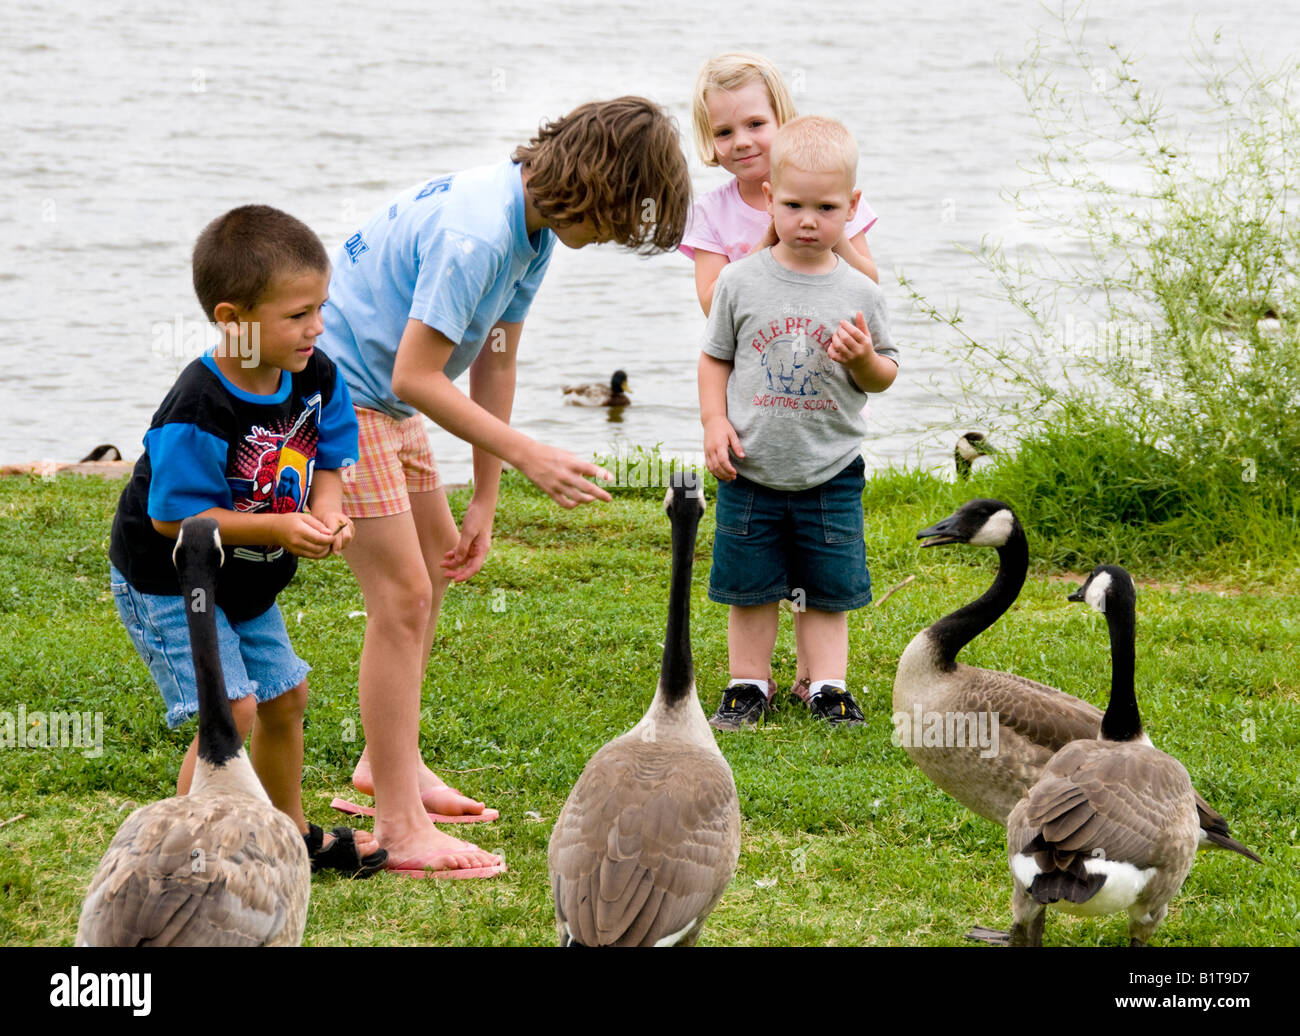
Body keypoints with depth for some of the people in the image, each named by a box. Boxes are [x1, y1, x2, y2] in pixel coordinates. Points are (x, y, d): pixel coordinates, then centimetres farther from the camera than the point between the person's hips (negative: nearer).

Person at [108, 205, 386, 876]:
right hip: (167, 586, -8)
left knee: (284, 698, 19)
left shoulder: (315, 376, -11)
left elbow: (329, 457, 2)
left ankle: (291, 835, 40)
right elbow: (173, 517, -30)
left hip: (244, 583, 8)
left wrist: (326, 510, -21)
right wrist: (280, 528, -36)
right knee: (231, 710, -17)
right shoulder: (198, 413, -34)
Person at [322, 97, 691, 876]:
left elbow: (494, 365, 7)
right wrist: (527, 455, -27)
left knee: (438, 559, 21)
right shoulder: (475, 237, -30)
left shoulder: (534, 220, 1)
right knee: (402, 594, -12)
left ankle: (390, 759, 38)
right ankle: (402, 831, -10)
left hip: (384, 396, 10)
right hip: (340, 385, -10)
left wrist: (484, 502, 8)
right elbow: (415, 377, -29)